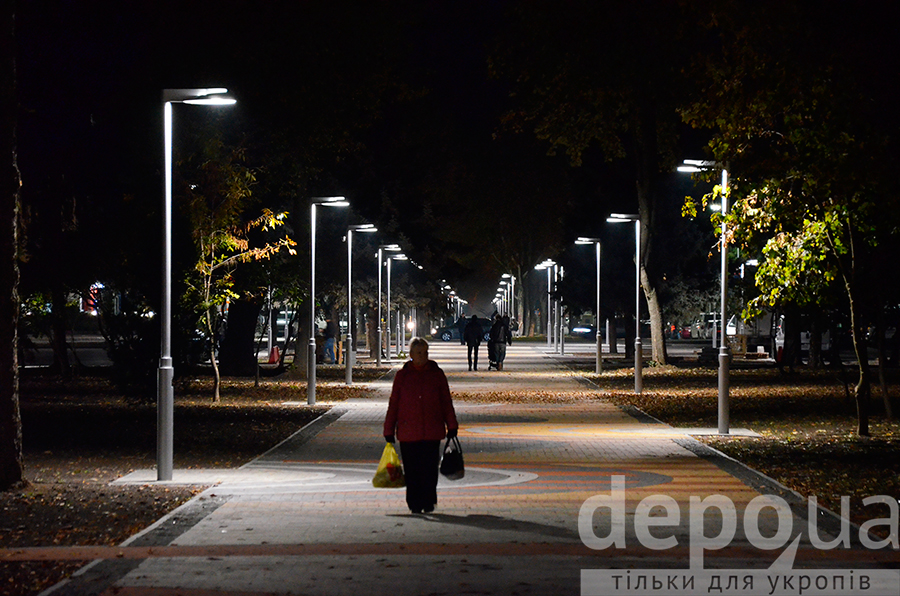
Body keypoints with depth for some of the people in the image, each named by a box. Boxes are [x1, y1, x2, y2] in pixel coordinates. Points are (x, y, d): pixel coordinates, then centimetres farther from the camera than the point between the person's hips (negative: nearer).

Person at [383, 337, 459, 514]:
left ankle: (428, 502, 11)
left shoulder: (437, 374, 6)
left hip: (432, 432, 0)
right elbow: (393, 404, 7)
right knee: (412, 470, 3)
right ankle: (415, 504, 13)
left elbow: (446, 402, 10)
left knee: (430, 469, -2)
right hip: (408, 432, 0)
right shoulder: (402, 375, 5)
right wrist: (389, 431, 6)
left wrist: (452, 426, 8)